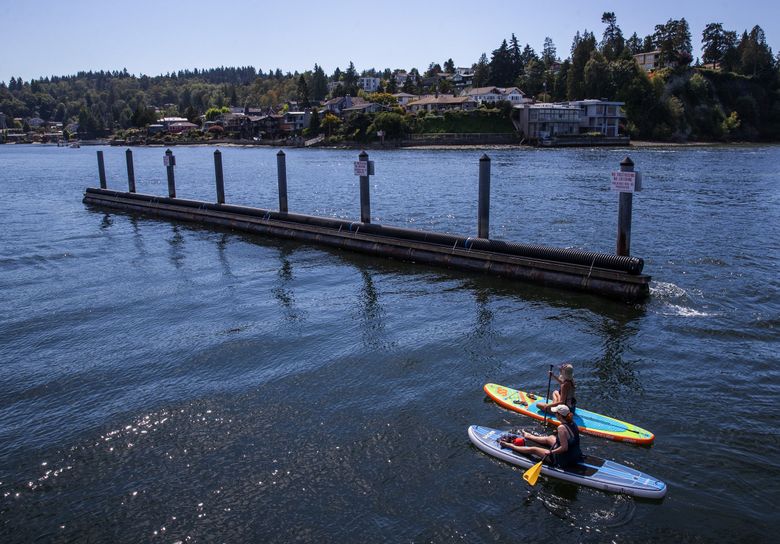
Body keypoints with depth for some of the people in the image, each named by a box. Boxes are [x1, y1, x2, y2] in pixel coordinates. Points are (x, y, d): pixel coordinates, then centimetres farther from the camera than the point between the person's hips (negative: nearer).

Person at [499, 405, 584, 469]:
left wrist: (550, 452, -18)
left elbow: (564, 448, -30)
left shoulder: (561, 427, -30)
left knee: (533, 449, 8)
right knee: (550, 438, 31)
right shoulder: (572, 423, -5)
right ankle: (529, 436, 59)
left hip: (565, 461, -8)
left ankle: (510, 445, 27)